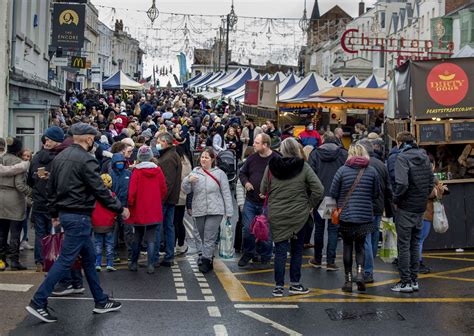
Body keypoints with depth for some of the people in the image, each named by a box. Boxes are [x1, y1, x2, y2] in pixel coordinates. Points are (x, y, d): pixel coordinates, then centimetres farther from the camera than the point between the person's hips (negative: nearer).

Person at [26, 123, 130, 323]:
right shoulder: (86, 160, -17)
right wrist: (120, 209, -6)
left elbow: (51, 188, 15)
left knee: (89, 258, 16)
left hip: (65, 213, 10)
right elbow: (100, 190, -17)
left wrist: (54, 213, 23)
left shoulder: (60, 157, 10)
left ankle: (101, 301, 23)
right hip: (78, 216, -10)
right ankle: (38, 302, -2)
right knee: (65, 260, -4)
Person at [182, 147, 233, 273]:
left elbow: (226, 194, 2)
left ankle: (206, 261, -6)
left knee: (209, 238, -10)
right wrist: (188, 180, -15)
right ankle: (208, 257, 27)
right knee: (203, 237, 13)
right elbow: (186, 190, 5)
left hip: (215, 211, -3)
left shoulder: (219, 174, 1)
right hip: (199, 211, 4)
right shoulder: (195, 172, 7)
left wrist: (229, 211, -1)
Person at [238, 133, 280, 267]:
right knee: (247, 229, 5)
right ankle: (248, 254, 24)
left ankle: (264, 257, 24)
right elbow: (242, 173, 18)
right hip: (250, 201, 4)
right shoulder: (252, 158, 5)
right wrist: (246, 182, -3)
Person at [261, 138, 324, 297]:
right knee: (297, 249, 12)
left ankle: (279, 286, 5)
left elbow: (263, 190, 2)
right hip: (299, 215, -1)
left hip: (276, 215, 1)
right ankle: (295, 284, 17)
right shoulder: (304, 167, -7)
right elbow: (319, 190, -11)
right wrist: (309, 205, 1)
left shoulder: (271, 166, -2)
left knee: (280, 250, 5)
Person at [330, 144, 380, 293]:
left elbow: (333, 193, -5)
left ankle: (348, 279, 9)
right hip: (365, 216, 1)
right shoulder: (372, 171, -1)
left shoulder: (342, 170, -5)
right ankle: (360, 271, -11)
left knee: (347, 246, 9)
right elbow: (376, 193, 4)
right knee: (360, 246, 12)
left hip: (345, 215, -1)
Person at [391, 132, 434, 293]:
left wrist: (395, 199, -9)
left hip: (406, 208, -7)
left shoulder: (402, 157, -13)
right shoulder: (424, 157, 9)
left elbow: (402, 184, -23)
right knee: (415, 244, 14)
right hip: (421, 207, 7)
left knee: (404, 245, 0)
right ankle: (414, 280, 18)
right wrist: (424, 197, 15)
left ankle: (405, 282, 3)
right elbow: (431, 181, 11)